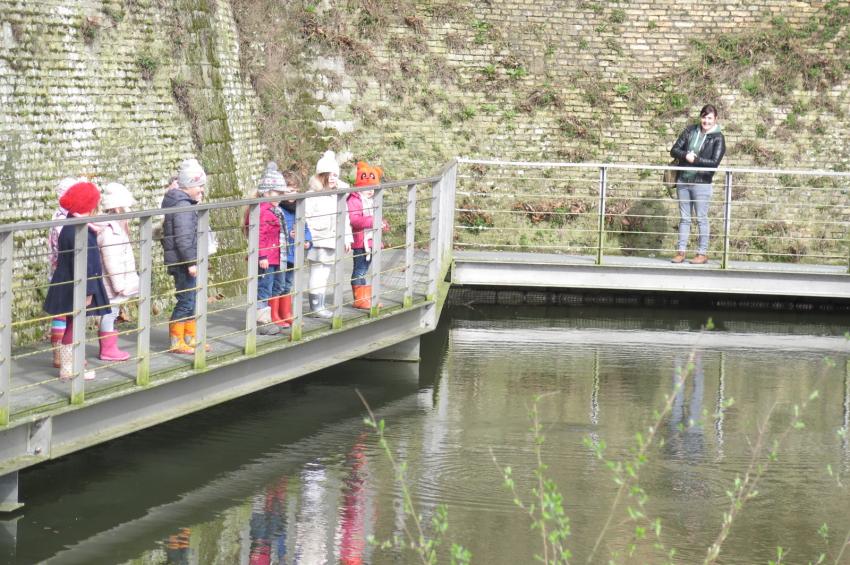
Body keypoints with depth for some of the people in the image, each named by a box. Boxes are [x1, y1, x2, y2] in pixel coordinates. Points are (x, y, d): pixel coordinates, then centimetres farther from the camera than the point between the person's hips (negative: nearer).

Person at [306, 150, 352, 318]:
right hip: (317, 243, -7)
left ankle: (320, 305, 19)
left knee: (325, 274, 12)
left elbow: (345, 219, 17)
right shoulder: (312, 196, -11)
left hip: (332, 242, 7)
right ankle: (316, 306, 2)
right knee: (317, 274, -3)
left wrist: (347, 238, 15)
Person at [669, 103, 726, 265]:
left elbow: (714, 162, -13)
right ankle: (681, 251, 13)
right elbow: (674, 150, 4)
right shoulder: (690, 130, 8)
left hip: (702, 183, -4)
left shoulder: (718, 138, -4)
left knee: (701, 219, 0)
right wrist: (686, 156, -15)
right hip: (683, 181, 4)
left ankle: (702, 253, 5)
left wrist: (695, 159, -16)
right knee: (684, 218, 9)